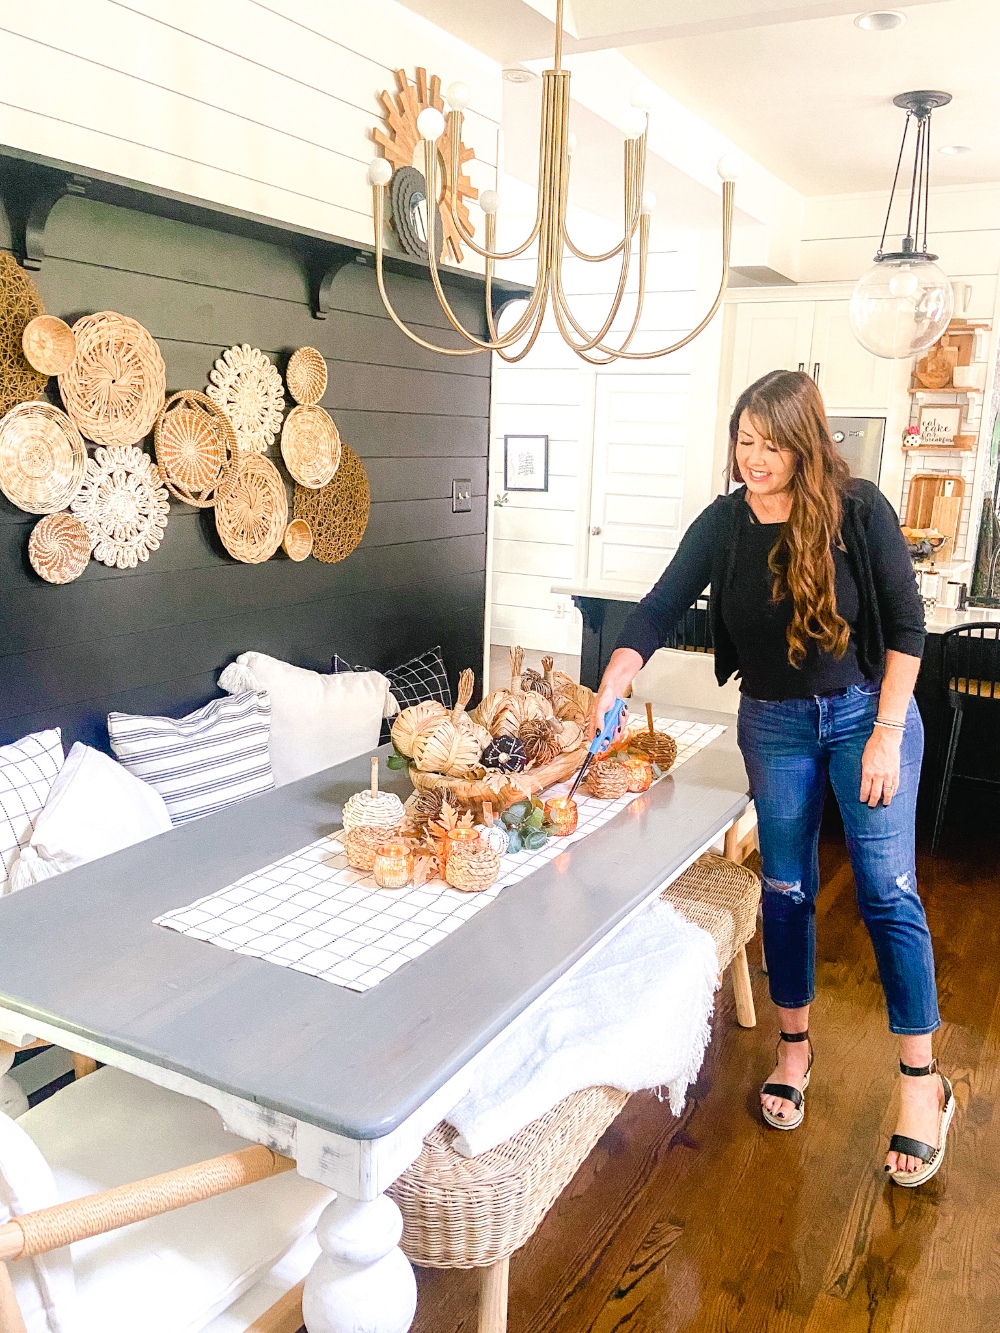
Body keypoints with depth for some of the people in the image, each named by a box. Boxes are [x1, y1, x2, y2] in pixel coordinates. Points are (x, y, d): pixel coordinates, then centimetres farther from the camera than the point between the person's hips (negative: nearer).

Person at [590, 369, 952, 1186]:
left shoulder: (858, 510, -13)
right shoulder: (724, 523, -6)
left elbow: (905, 621, -10)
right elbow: (661, 608, -13)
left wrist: (888, 730, -13)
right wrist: (609, 691, -27)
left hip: (866, 712, -3)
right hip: (774, 725, 3)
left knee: (888, 893, -4)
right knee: (786, 890, 10)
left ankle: (922, 1081, 10)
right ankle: (794, 1043, 29)